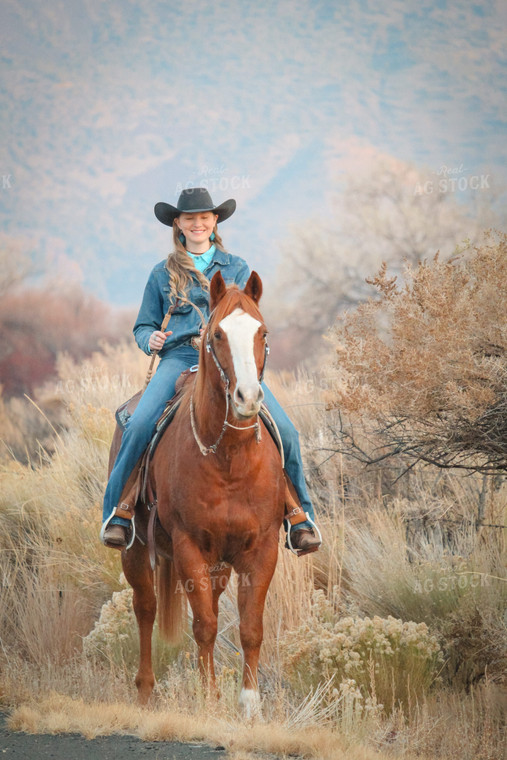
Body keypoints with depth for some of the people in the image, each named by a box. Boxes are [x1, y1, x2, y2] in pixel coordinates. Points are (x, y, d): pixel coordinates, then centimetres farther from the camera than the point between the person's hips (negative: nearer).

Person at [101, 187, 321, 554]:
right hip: (179, 357, 0)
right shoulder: (164, 273, 18)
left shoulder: (237, 268, 19)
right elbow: (144, 325, 19)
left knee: (284, 430, -19)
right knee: (139, 425, -28)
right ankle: (116, 513, -17)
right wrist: (151, 339, -4)